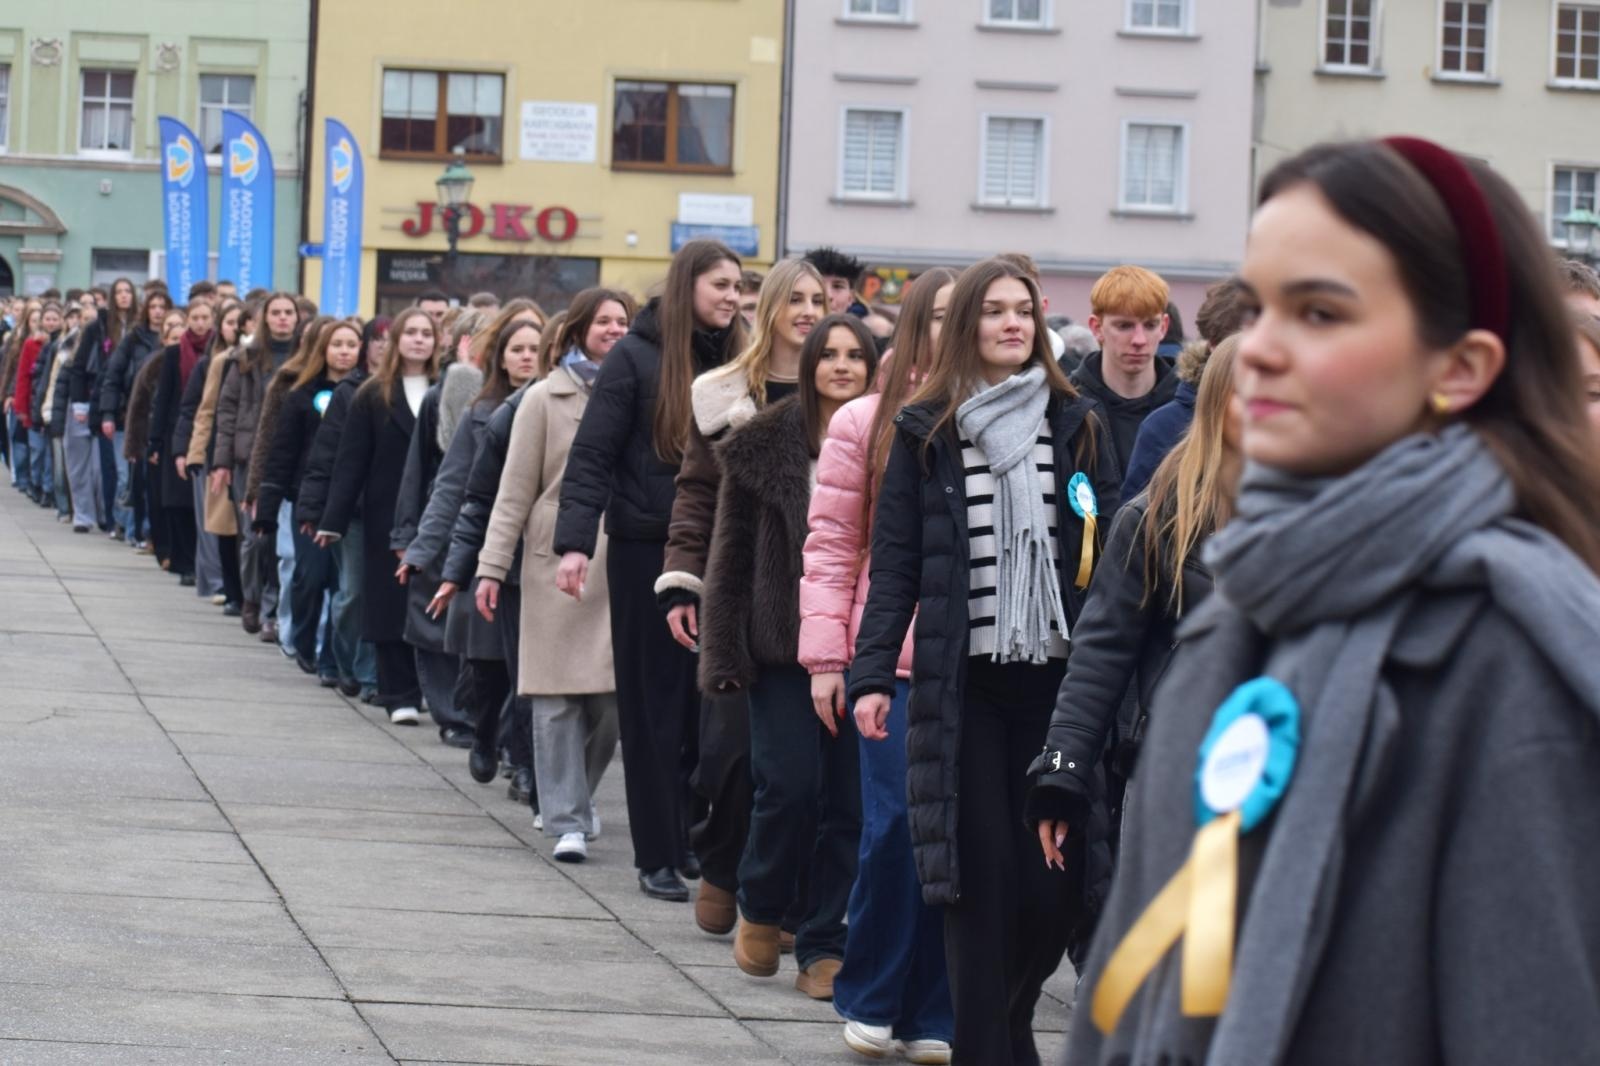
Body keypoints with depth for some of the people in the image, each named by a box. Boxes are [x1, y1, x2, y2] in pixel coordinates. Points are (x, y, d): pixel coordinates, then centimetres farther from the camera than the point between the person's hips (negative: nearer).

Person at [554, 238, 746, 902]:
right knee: (656, 706, 4)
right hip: (647, 552, -3)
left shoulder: (738, 362, 9)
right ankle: (658, 857, 9)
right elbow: (591, 456, -5)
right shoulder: (636, 358, -2)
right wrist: (575, 541, -15)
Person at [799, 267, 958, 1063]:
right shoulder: (866, 423, 5)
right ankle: (871, 1001, 12)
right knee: (896, 825, -5)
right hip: (892, 659, -1)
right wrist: (825, 654, 0)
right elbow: (830, 545, 5)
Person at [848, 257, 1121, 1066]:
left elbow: (1109, 556, 7)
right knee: (981, 878, -2)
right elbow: (895, 562, 3)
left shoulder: (1077, 427, 9)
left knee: (1058, 874, -1)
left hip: (1057, 676, 1)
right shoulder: (926, 433, 5)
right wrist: (873, 674, -6)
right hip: (963, 682, -1)